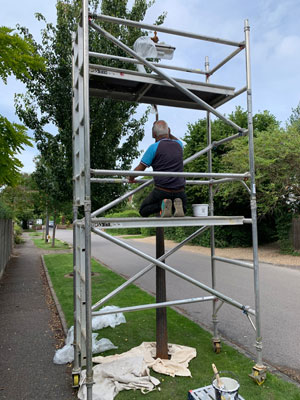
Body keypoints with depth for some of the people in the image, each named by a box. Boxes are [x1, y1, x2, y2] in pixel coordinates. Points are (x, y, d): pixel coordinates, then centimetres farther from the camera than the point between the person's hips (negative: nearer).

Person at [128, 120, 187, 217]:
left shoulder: (154, 147, -7)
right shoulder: (178, 145, 8)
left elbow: (139, 169, -2)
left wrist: (131, 178, 16)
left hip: (161, 190, -4)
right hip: (179, 191, 4)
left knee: (143, 211, 18)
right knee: (182, 209, 32)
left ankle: (162, 204, -11)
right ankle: (176, 205, -5)